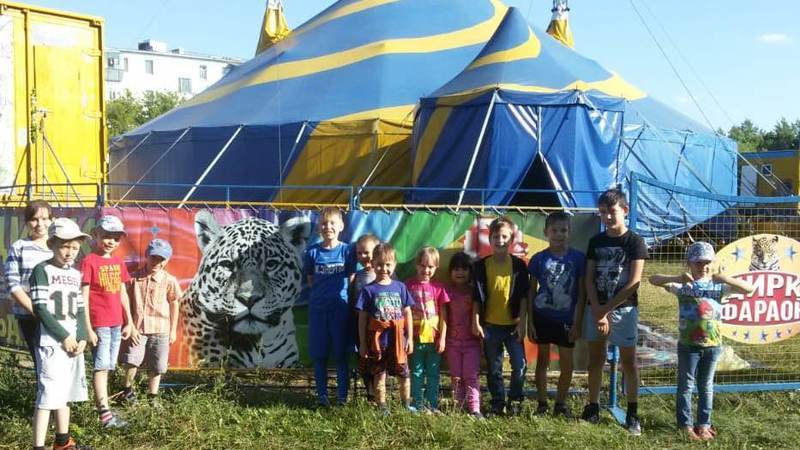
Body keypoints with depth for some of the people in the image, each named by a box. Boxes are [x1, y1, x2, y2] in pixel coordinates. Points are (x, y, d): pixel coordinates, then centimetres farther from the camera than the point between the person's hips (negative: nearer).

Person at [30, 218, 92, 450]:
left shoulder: (76, 274, 12)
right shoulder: (42, 270, -8)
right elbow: (40, 309, -13)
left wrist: (81, 338, -2)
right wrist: (64, 337, -14)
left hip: (74, 342, 7)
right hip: (51, 342, -7)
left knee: (65, 393, 16)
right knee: (48, 395, -11)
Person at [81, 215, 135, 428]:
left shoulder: (118, 262, 12)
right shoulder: (89, 261, -8)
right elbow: (83, 296, -10)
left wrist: (129, 322, 15)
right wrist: (88, 328, -14)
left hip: (117, 323, 7)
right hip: (99, 323, -7)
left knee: (108, 367, 12)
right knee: (101, 366, -6)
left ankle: (101, 404, 20)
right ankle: (105, 413, -7)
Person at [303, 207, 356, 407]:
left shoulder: (347, 251, -3)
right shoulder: (312, 252, 0)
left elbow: (351, 279, 2)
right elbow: (310, 279, 9)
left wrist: (338, 293, -2)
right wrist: (321, 294, 2)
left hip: (340, 308, -1)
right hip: (317, 308, 1)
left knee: (341, 354, 4)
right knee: (319, 355, 6)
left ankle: (342, 396, 13)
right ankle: (322, 395, 17)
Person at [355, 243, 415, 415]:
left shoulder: (400, 287, 3)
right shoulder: (369, 290, -4)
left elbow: (407, 313, 7)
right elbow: (362, 318, -2)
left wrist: (410, 338, 4)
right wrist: (362, 343, -3)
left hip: (398, 339, 2)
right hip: (377, 340, -2)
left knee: (403, 374, 10)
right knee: (379, 375, 9)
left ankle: (407, 404, 26)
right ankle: (382, 408, 20)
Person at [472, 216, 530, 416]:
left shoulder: (518, 265, 0)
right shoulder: (482, 265, 0)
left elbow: (523, 296, 1)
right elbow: (477, 297, 1)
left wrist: (522, 321, -4)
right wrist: (476, 321, -4)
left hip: (513, 324, 0)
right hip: (490, 325, 1)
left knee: (519, 365, -5)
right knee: (493, 368, 9)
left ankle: (515, 400, 15)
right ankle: (498, 403, 21)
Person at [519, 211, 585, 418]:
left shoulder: (578, 258, -5)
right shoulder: (538, 259, -4)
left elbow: (581, 292, -2)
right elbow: (531, 292, 1)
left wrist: (577, 322, -5)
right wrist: (528, 322, -2)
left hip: (566, 319, 0)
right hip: (542, 317, 0)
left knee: (567, 363, 5)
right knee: (542, 359, 9)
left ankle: (561, 404, 21)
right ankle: (542, 403, 19)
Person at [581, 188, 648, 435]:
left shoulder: (635, 242, -6)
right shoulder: (595, 241, 5)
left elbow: (633, 283, -12)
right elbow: (589, 279, 3)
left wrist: (606, 309, -12)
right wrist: (597, 311, -9)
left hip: (624, 309, -3)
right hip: (595, 308, 4)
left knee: (628, 361, 2)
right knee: (595, 359, 9)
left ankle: (633, 413, 8)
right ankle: (593, 408, 17)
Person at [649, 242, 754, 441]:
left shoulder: (718, 285, 0)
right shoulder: (683, 285, -6)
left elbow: (749, 289, -7)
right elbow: (654, 279, -16)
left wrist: (726, 279, -21)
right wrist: (677, 278, -30)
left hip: (713, 344, 2)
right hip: (688, 344, -2)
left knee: (706, 386, 14)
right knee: (686, 385, 7)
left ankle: (703, 423, 26)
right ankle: (686, 424, 17)